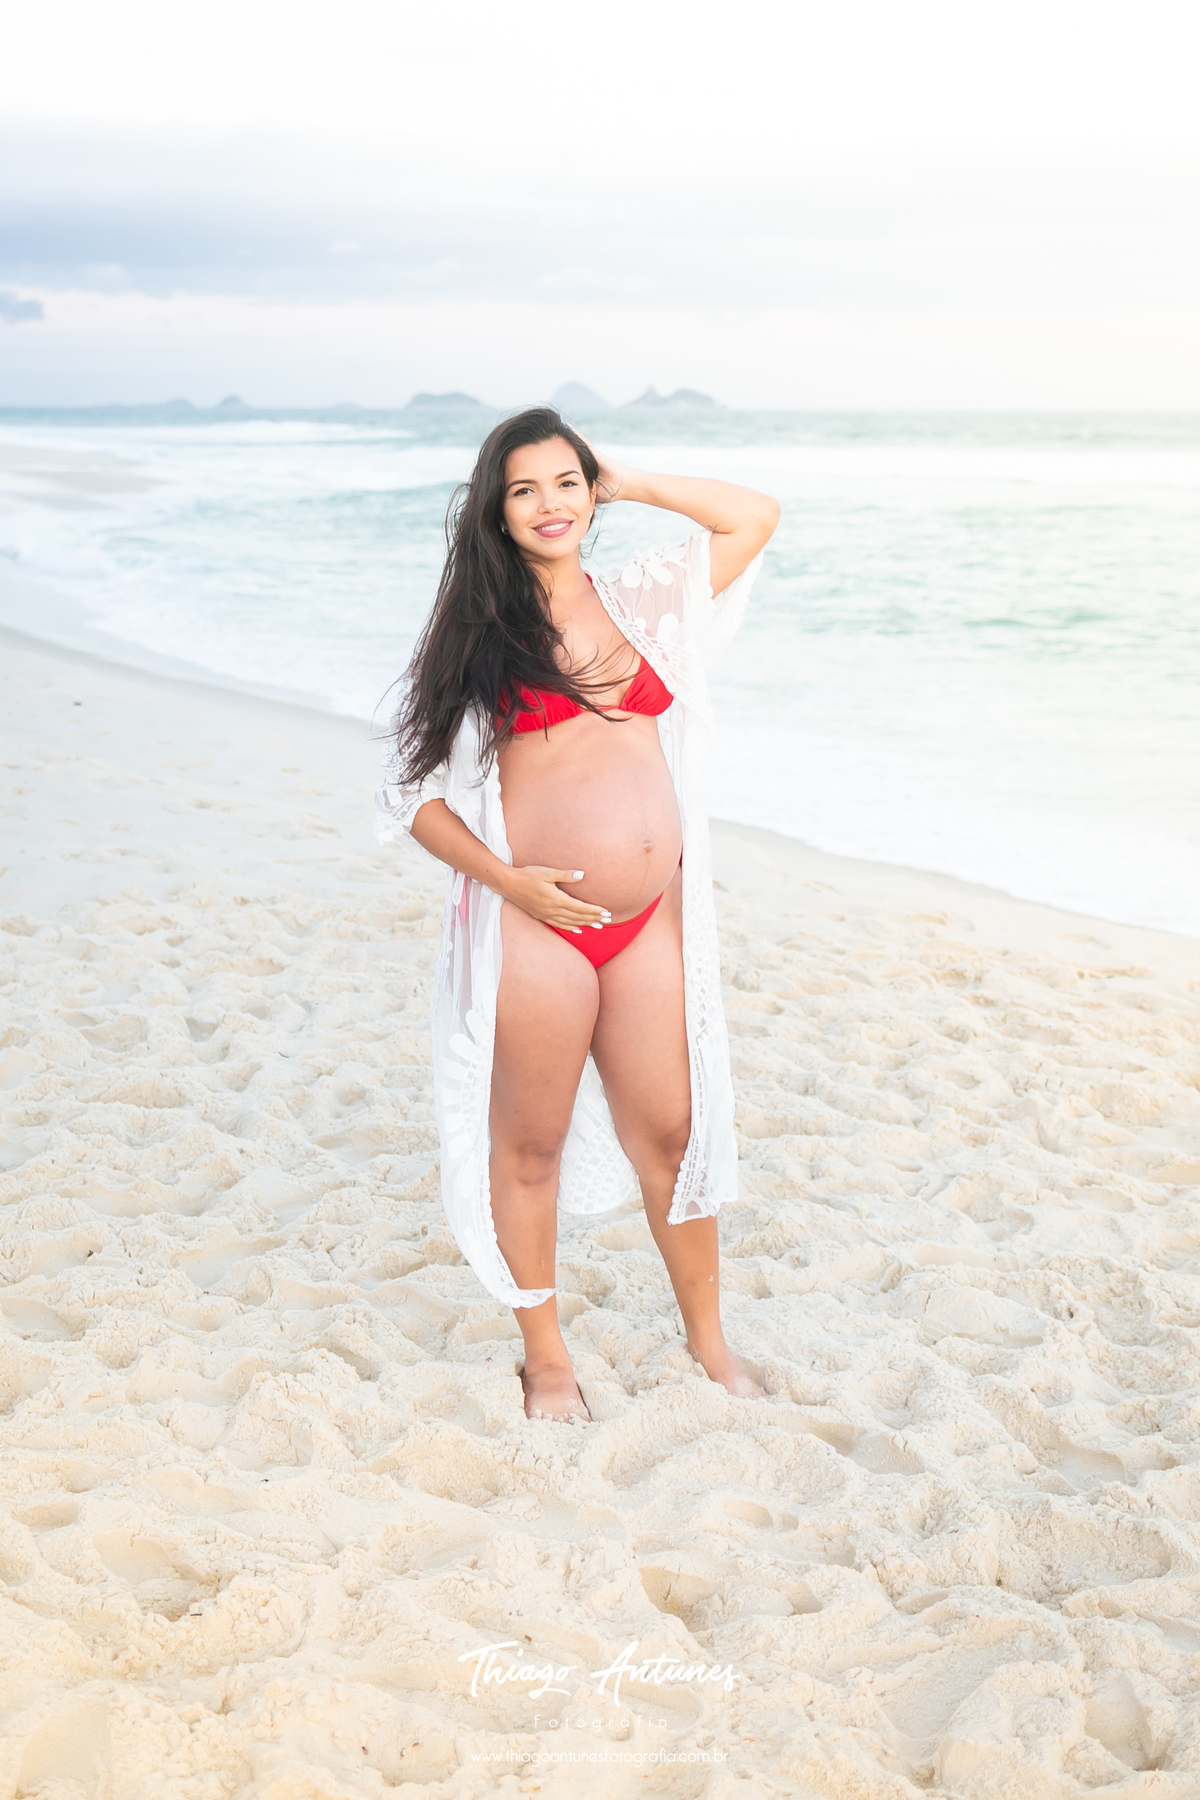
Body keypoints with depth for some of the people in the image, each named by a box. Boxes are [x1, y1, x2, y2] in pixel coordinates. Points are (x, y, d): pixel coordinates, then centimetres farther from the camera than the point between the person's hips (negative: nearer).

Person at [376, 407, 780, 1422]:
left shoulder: (639, 602, 11)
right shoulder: (478, 631, 0)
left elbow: (755, 519, 15)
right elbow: (417, 793, -3)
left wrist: (633, 485, 10)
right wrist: (508, 880, -15)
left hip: (650, 920, 4)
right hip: (537, 923, -3)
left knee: (671, 1129, 12)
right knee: (531, 1142, 9)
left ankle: (709, 1339, 30)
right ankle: (547, 1357, 26)